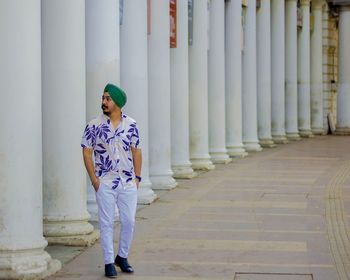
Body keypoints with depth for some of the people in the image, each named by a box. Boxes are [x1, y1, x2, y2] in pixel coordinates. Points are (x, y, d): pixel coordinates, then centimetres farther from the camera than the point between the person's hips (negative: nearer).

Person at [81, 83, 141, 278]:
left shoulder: (131, 125, 3)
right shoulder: (94, 126, -3)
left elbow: (136, 152, 8)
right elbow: (87, 153, -2)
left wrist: (137, 177, 3)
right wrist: (94, 179, -8)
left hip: (128, 183, 2)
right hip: (105, 183, -2)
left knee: (129, 221, 4)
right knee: (107, 223, 1)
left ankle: (123, 257, 22)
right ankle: (109, 262, 8)